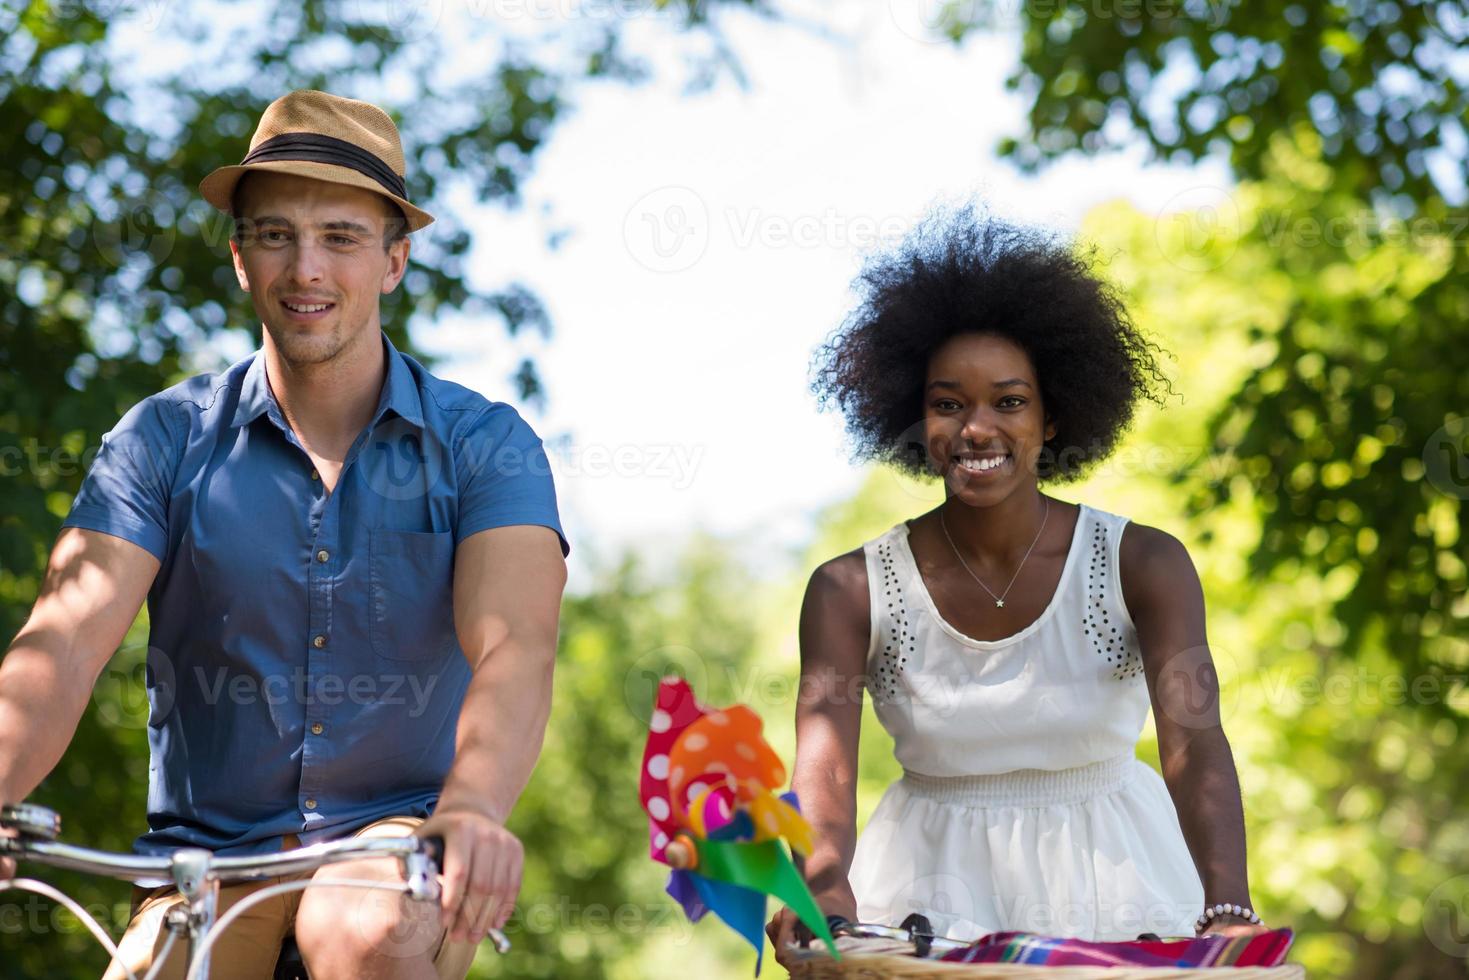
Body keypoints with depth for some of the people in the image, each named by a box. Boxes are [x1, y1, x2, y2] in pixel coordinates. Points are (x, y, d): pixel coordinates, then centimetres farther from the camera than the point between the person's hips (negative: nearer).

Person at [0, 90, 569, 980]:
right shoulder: (165, 440, 1)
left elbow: (513, 647, -18)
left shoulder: (486, 445, -2)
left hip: (398, 831, -2)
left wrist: (473, 808, -39)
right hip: (209, 853, 2)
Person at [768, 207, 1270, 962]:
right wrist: (824, 885, -40)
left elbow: (1192, 739, -20)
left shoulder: (1143, 566, -7)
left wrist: (1228, 912, -37)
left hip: (1112, 874, 0)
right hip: (934, 882, 0)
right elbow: (823, 762, -18)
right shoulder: (849, 591, -6)